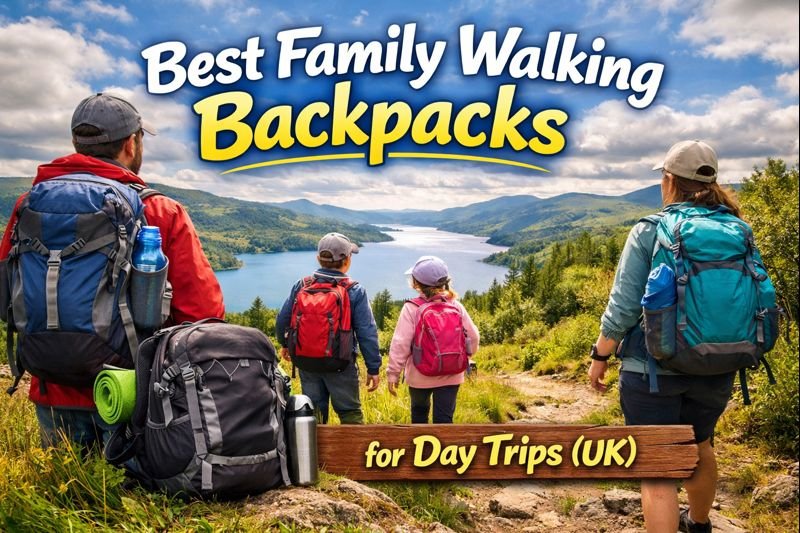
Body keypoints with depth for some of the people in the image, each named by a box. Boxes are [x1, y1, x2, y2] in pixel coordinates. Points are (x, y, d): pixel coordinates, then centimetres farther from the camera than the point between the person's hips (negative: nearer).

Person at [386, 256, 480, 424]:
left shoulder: (411, 308, -13)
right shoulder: (456, 306, -3)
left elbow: (400, 343, -15)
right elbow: (473, 336, 2)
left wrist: (393, 373, -7)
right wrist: (465, 356, 19)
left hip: (420, 376, -2)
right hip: (451, 375, 2)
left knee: (419, 412, 23)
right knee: (444, 418, 6)